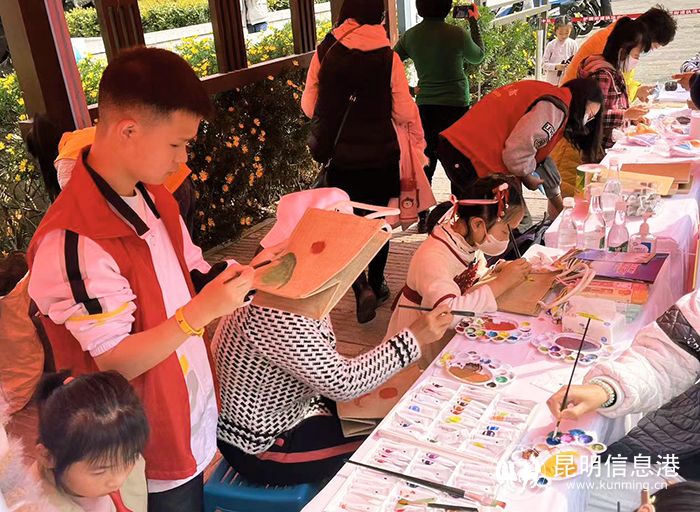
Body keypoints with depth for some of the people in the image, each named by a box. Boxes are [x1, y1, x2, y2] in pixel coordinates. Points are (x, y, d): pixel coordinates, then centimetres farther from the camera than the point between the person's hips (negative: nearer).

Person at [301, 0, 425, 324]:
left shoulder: (325, 52, -4)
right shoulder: (388, 57, -8)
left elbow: (309, 105, 2)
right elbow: (404, 111, -5)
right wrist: (417, 141, 12)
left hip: (340, 157, 0)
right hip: (381, 155, 0)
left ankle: (362, 287, -7)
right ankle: (376, 285, 31)